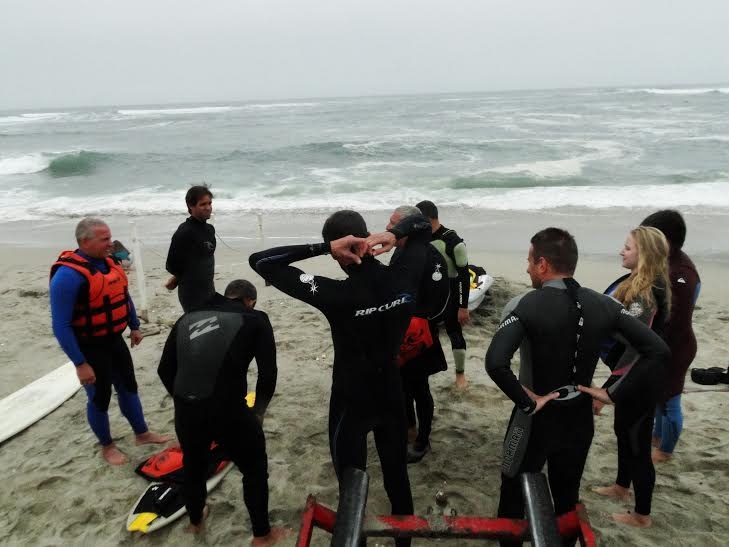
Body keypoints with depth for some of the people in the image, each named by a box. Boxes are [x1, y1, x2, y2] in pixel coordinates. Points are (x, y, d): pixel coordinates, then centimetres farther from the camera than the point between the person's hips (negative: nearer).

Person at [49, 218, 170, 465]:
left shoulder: (108, 262, -1)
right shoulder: (68, 275, -26)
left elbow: (124, 296, 16)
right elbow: (61, 326, -24)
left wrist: (135, 327, 19)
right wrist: (80, 364, -23)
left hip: (114, 340, 8)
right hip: (90, 348, -8)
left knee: (129, 387, 18)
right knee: (100, 397, 8)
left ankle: (142, 434, 36)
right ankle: (107, 446, 29)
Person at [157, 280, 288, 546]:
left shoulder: (187, 318, 15)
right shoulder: (254, 319, 3)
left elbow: (164, 370, 16)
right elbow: (268, 373, -2)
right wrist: (258, 410, 13)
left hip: (184, 411, 5)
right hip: (229, 411, -5)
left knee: (193, 464, 32)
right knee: (255, 469, 20)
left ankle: (195, 521, 56)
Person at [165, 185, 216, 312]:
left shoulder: (209, 229, 7)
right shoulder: (184, 232, -16)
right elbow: (172, 266, -14)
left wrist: (176, 279, 12)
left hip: (209, 292, 7)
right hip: (192, 296, -7)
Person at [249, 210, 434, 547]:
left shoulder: (336, 294, -27)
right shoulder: (403, 277, -13)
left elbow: (259, 261, -25)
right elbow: (423, 225, 5)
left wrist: (323, 248, -28)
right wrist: (392, 234, -16)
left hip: (351, 404, -5)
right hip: (392, 397, 5)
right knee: (397, 476, 22)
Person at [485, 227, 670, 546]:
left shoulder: (525, 305, -22)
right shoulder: (603, 305, -7)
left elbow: (495, 363, -35)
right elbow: (657, 350, -8)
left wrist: (527, 402, -20)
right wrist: (615, 394, -6)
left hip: (536, 420, -4)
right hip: (580, 421, 5)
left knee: (513, 497, 18)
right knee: (567, 501, 23)